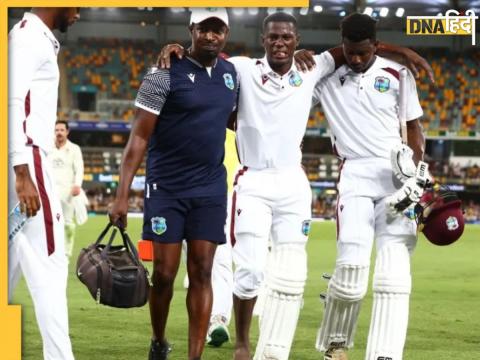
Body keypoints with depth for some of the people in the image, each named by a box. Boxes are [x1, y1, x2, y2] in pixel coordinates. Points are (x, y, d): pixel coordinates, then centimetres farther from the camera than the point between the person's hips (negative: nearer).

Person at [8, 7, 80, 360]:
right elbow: (14, 102, -19)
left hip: (24, 164, 10)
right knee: (48, 268, -9)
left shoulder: (38, 38, 19)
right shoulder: (29, 35, -10)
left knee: (10, 266, 11)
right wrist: (23, 172, -25)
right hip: (27, 162, -10)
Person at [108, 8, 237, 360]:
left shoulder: (231, 73, 8)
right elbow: (139, 137, -9)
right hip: (166, 186, -4)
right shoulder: (165, 74, -8)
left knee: (201, 273, 1)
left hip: (210, 187, 4)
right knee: (164, 274, 0)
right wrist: (122, 195, -15)